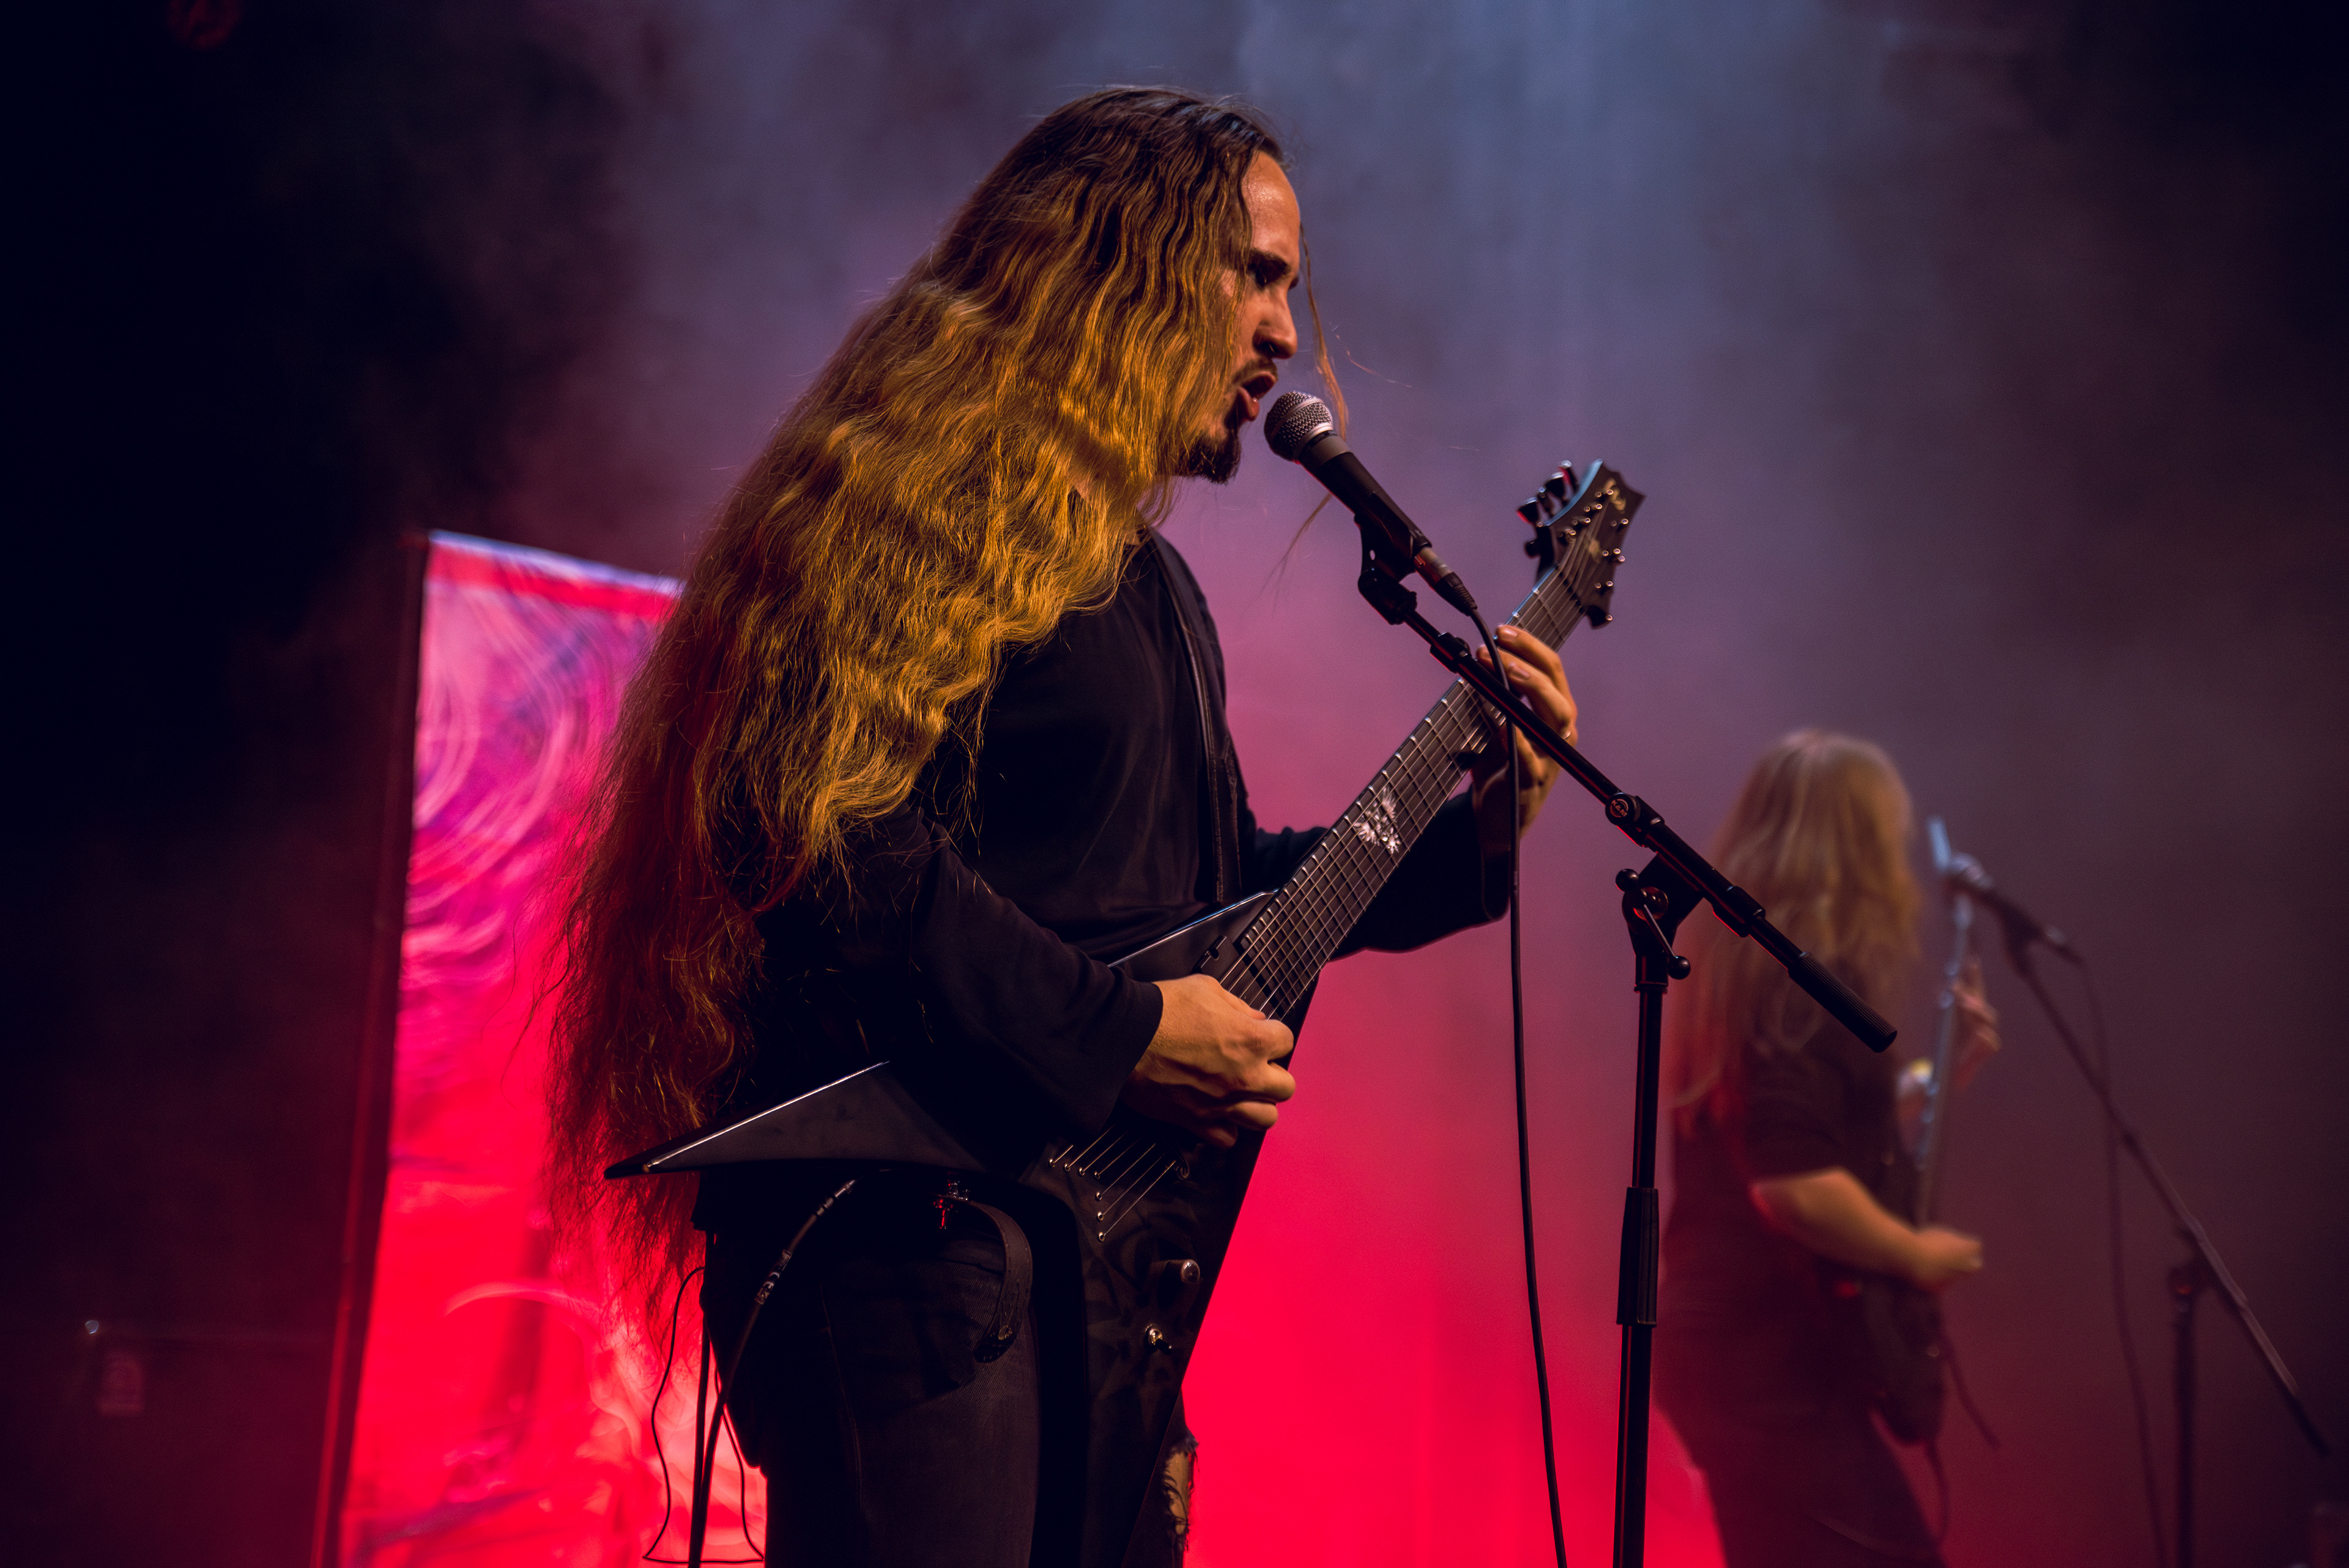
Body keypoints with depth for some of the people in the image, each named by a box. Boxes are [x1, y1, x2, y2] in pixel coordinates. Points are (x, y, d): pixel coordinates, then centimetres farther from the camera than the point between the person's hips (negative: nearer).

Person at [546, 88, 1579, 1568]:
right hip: (914, 1235, -10)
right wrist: (1116, 1036, -20)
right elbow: (829, 837, -22)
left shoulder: (1146, 576, 22)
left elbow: (1203, 888, 26)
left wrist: (1468, 828, 15)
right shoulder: (930, 502, -10)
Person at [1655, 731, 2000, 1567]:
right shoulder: (1801, 981, -17)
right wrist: (1918, 1254, -12)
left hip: (1731, 1342, 10)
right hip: (1770, 1359, -10)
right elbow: (1795, 1185, -25)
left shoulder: (1737, 963, 14)